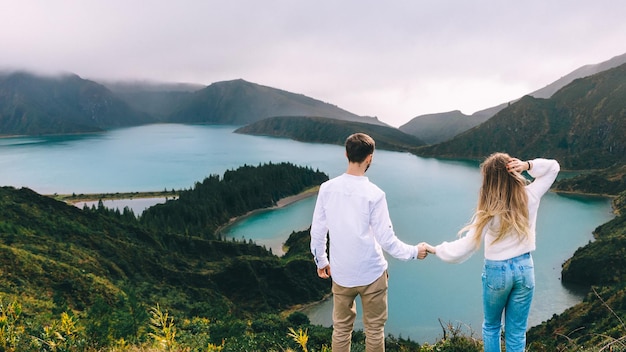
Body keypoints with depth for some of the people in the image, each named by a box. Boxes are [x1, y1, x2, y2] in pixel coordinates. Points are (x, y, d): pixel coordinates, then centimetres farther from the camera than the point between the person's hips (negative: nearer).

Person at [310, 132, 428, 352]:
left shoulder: (327, 189, -6)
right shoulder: (374, 194, -16)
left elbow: (317, 231, 1)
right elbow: (386, 239, -12)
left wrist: (321, 261, 16)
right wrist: (414, 251, 3)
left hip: (340, 274, 3)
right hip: (371, 273, -3)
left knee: (341, 329, 16)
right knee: (374, 329, 13)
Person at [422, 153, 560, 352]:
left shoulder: (489, 212, -20)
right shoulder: (529, 197, -10)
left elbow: (465, 247, -17)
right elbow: (552, 167, 5)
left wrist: (436, 249, -4)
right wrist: (528, 165, -14)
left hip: (497, 271, -3)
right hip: (525, 269, 3)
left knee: (491, 326, 22)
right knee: (516, 333, 14)